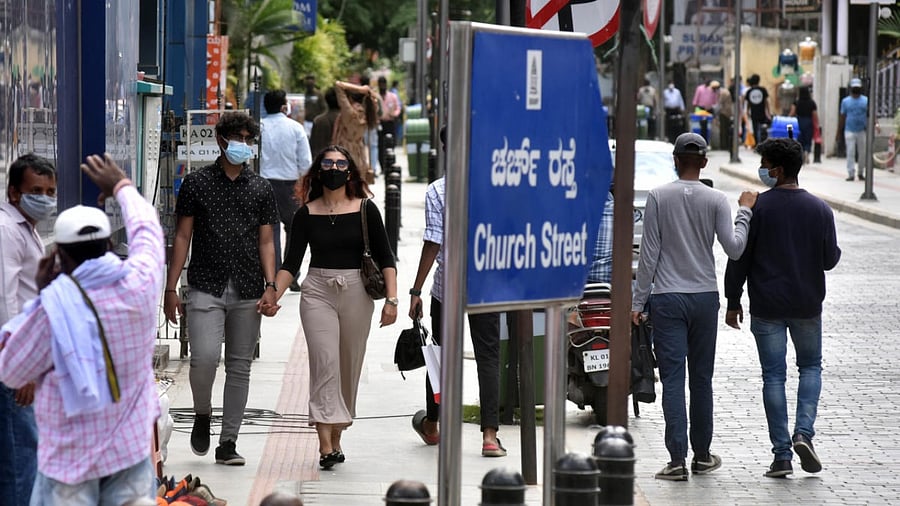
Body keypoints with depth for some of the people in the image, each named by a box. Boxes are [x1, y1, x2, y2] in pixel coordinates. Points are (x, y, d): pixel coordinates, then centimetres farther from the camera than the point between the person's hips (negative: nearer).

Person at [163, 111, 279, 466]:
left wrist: (270, 285, -3)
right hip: (206, 288, -3)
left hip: (248, 292, 3)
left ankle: (228, 442, 12)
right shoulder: (196, 183, 4)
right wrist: (171, 288, -1)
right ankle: (202, 414, 11)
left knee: (239, 366, 4)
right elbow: (183, 237, 4)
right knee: (204, 357, -18)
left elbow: (266, 242, 11)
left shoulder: (261, 189, 11)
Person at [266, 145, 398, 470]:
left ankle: (336, 439, 21)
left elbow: (385, 258, 4)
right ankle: (326, 446, -18)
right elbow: (291, 262, 3)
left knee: (349, 369, 7)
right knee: (324, 364, -13)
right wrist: (274, 296, -11)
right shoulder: (306, 214, 4)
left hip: (356, 291, 1)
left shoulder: (365, 210, 3)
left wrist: (391, 299, -5)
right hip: (317, 291, -1)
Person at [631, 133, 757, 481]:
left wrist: (638, 301, 1)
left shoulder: (658, 197, -3)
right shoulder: (716, 200, -1)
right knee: (701, 379, 11)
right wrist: (745, 211, 9)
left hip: (667, 298, -2)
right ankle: (702, 456, 18)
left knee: (672, 379, -4)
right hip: (705, 296, 2)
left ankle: (677, 459, -12)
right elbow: (734, 249, -4)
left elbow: (649, 253, -4)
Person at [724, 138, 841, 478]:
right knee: (811, 367, 18)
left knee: (773, 376, 3)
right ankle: (804, 433, -3)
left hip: (767, 307, -2)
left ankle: (782, 454, 0)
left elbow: (739, 257, -6)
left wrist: (733, 302, 3)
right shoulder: (819, 209, -2)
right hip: (807, 305, 2)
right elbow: (830, 259, 2)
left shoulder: (758, 207, -8)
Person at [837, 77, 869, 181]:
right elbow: (842, 118, 9)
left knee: (863, 153, 5)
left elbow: (870, 116, 3)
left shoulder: (866, 100, 5)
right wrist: (838, 133, 8)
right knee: (850, 153, -6)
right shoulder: (845, 101, 7)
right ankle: (850, 174, -4)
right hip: (850, 131, -1)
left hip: (862, 131, 1)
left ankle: (860, 173, 20)